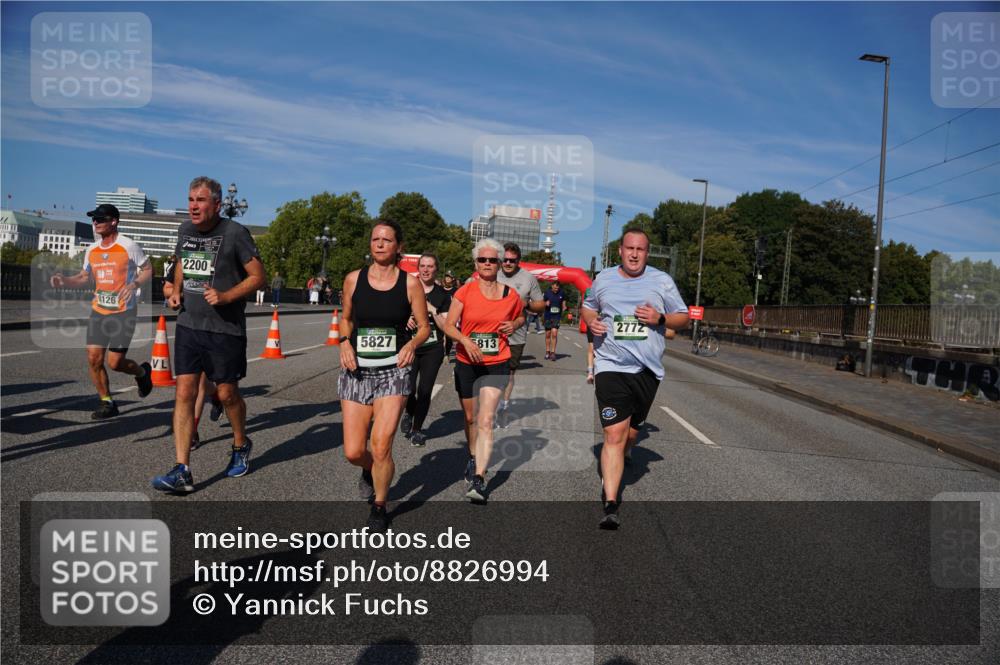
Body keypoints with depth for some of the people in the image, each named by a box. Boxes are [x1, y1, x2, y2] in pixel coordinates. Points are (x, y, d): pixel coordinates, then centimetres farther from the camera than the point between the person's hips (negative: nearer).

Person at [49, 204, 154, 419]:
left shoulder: (128, 246, -7)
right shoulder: (92, 250, 10)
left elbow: (148, 269, -2)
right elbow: (84, 277, 21)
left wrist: (135, 283, -20)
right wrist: (64, 280, 3)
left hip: (123, 312, -6)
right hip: (98, 311, 6)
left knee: (115, 363, -8)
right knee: (93, 358, -2)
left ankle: (142, 372, 26)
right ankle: (107, 403, 14)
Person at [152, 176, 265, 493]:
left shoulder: (234, 233, -9)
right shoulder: (185, 230, 9)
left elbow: (258, 276, -8)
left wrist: (225, 297, -19)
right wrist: (176, 290, 8)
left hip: (225, 328, -5)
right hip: (188, 324, 5)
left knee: (227, 394, 7)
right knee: (185, 392, -3)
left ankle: (241, 445, 35)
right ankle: (182, 471, -2)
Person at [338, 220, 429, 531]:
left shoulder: (410, 283, -3)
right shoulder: (354, 279, 3)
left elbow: (424, 327, 5)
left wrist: (412, 344, -16)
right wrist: (345, 342, -3)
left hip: (393, 371, -2)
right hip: (356, 371, 2)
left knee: (380, 448, -11)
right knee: (353, 452, 0)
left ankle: (379, 507, 16)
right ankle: (369, 471, 39)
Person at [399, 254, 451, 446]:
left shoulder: (442, 295, 3)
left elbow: (445, 326, 0)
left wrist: (433, 311, -14)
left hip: (433, 349, 1)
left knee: (425, 390, -1)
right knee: (409, 389, -10)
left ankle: (417, 429, 19)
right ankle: (408, 414, 25)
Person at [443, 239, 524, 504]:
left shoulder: (510, 295, 0)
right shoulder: (465, 291, -4)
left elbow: (521, 316, 20)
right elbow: (449, 325, -5)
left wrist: (514, 325, -3)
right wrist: (465, 340, -23)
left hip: (496, 365, -1)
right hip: (467, 363, 1)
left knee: (486, 420, -14)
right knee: (470, 417, 16)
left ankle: (478, 479, -16)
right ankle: (473, 457, 43)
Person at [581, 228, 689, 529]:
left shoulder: (662, 281, 4)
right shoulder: (603, 279, 7)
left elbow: (683, 317, 9)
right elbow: (588, 306, 23)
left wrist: (661, 318, -12)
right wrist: (591, 320, 0)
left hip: (647, 369, 2)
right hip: (611, 366, -2)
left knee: (631, 431, 16)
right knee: (614, 434, -12)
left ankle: (615, 467, 48)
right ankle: (611, 506, -12)